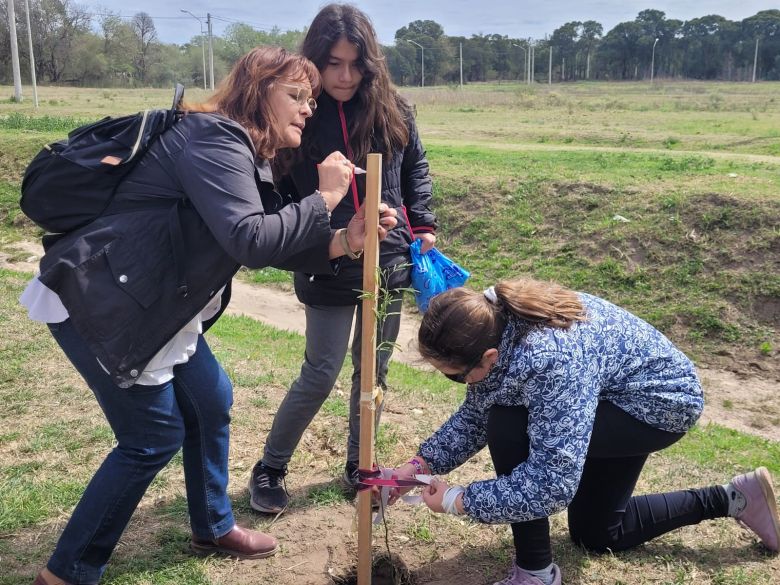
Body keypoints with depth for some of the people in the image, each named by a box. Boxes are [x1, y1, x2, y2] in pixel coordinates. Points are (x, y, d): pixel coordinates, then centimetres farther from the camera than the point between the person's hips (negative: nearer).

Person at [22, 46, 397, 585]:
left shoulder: (247, 157, 13)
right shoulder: (214, 138, -19)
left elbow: (271, 248, 10)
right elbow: (250, 240, -30)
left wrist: (343, 241, -3)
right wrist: (323, 199, -18)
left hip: (157, 309, 10)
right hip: (97, 301, -10)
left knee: (211, 403, 16)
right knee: (155, 438, -2)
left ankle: (213, 528, 37)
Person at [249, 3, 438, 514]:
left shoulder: (392, 111, 1)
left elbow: (416, 170, 14)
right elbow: (277, 192, -1)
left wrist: (423, 226, 5)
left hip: (389, 262, 3)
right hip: (328, 270, -3)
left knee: (373, 371, 12)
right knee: (321, 375, 0)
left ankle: (359, 466, 31)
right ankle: (270, 468, 22)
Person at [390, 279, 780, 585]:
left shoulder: (551, 363, -42)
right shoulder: (490, 323, -18)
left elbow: (553, 482, -39)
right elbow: (475, 416, -4)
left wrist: (458, 501, -31)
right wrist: (420, 464, -12)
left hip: (663, 402, -9)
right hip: (618, 394, 9)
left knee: (508, 430, -28)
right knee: (593, 535, 21)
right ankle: (733, 499, 31)